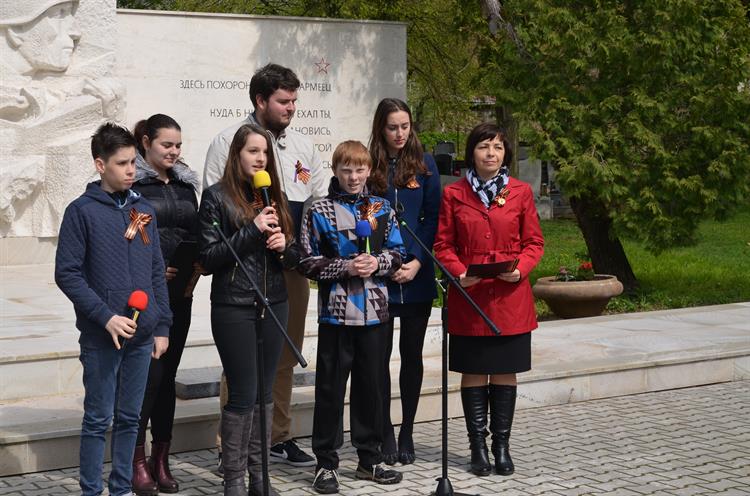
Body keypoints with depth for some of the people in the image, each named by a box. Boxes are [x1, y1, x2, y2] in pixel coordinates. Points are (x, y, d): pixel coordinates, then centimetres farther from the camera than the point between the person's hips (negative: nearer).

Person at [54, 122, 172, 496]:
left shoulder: (144, 210, 10)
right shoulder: (82, 211, -6)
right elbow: (67, 273, -9)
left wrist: (162, 326, 9)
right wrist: (106, 317, -16)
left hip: (142, 336, 5)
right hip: (101, 338, -5)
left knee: (129, 418, 11)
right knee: (98, 420, 2)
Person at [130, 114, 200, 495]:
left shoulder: (186, 184, 14)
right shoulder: (133, 183, -6)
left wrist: (194, 270, 5)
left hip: (180, 293, 6)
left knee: (167, 372, 9)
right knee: (149, 372, -9)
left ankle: (161, 460, 15)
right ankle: (138, 461, 0)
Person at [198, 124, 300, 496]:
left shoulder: (274, 197, 12)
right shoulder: (217, 197, -3)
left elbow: (294, 256, 16)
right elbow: (209, 257, -9)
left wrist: (284, 247, -7)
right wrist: (251, 231, -16)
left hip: (273, 304, 5)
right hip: (234, 307, -5)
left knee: (264, 394, 9)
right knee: (243, 394, -6)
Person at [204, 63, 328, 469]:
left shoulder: (301, 145, 14)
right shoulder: (230, 141, -3)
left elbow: (325, 198, 18)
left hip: (293, 267, 6)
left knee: (285, 356, 13)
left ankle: (279, 437, 23)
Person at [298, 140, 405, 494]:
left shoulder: (381, 209, 9)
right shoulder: (320, 212, -2)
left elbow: (397, 252, 12)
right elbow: (308, 262, -4)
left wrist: (378, 262, -8)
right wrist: (345, 267, -15)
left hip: (374, 311, 3)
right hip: (336, 312, -3)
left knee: (370, 385, 11)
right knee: (330, 388, 1)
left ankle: (369, 458, 23)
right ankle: (326, 463, 10)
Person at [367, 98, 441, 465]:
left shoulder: (424, 164, 5)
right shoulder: (368, 166, 1)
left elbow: (433, 216, 3)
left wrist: (417, 261, -8)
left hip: (417, 276, 1)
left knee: (412, 353, 7)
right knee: (380, 354, 2)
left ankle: (407, 433, 16)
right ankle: (385, 433, 11)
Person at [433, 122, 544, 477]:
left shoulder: (521, 192, 3)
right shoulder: (453, 194, 2)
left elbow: (534, 242, 6)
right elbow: (443, 245, 4)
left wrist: (520, 269, -12)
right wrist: (459, 273, -13)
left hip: (510, 296, 1)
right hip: (469, 297, 0)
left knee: (505, 372, 5)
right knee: (473, 372, 4)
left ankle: (501, 446, 15)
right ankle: (478, 446, 13)